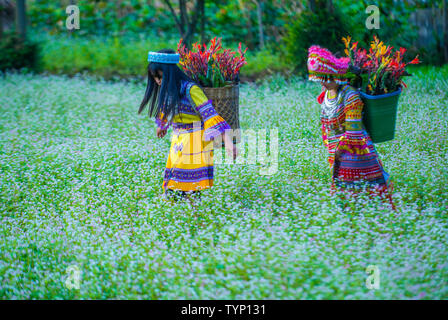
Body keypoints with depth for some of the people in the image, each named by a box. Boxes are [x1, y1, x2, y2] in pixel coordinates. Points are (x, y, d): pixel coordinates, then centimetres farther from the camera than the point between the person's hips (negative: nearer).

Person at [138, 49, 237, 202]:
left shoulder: (190, 89, -20)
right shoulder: (166, 89, 5)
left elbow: (210, 114, -24)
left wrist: (227, 141, -32)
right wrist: (162, 126, 47)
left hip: (194, 141, -8)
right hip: (177, 140, 8)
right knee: (172, 192, 6)